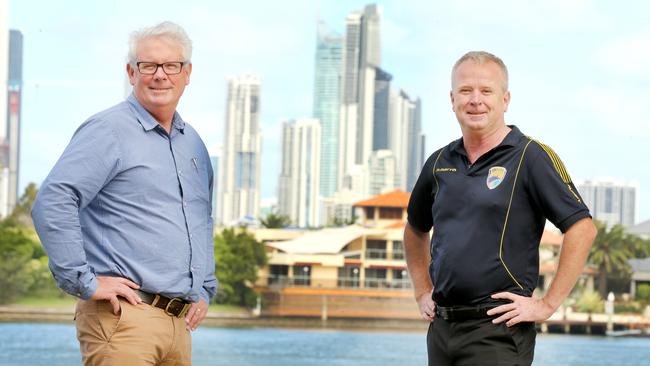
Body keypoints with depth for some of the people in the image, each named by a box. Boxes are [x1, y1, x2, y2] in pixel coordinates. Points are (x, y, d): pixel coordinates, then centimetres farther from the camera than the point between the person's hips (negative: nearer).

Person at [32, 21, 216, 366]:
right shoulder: (109, 131, -6)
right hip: (124, 317, -8)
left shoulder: (193, 143, 19)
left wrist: (204, 290, 23)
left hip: (179, 322, 8)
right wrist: (85, 281, -17)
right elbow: (51, 203, -18)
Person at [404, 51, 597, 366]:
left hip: (497, 330, -6)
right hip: (442, 326, 6)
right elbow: (415, 230, 29)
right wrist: (422, 293, 20)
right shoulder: (440, 163, 12)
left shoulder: (531, 157, -6)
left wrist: (547, 304, -13)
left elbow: (582, 229, -12)